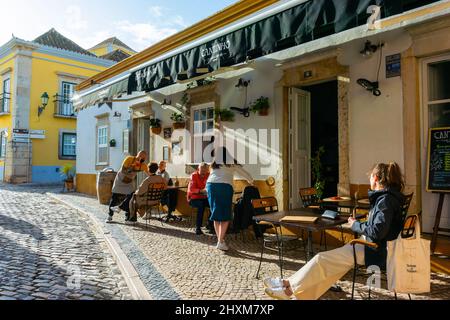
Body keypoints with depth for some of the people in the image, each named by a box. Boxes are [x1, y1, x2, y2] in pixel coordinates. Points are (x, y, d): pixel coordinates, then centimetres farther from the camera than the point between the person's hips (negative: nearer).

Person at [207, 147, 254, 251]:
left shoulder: (214, 165, 22)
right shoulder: (231, 164, 15)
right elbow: (243, 173, 25)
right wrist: (251, 181, 43)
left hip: (211, 184, 4)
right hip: (225, 186, -3)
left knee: (216, 215, 11)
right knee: (225, 216, 2)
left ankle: (220, 239, 16)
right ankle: (220, 242, -4)